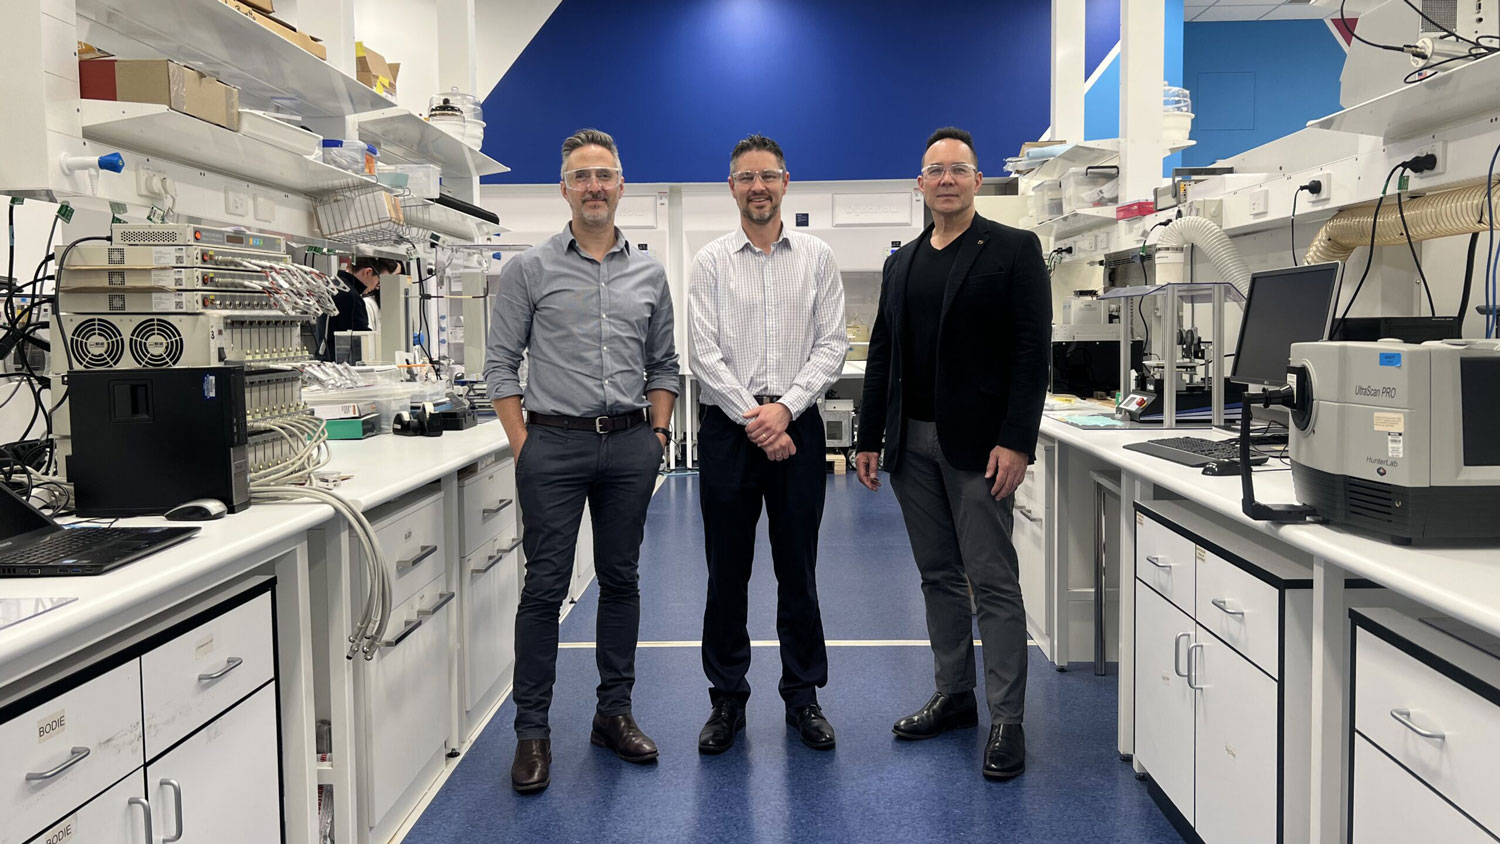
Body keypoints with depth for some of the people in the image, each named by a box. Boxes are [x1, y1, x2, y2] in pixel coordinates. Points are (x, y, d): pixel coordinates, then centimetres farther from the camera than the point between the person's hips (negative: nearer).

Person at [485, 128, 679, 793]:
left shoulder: (649, 273, 10)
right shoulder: (530, 269, 0)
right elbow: (501, 363, 0)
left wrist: (656, 436, 5)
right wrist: (523, 446, -6)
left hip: (630, 446, 3)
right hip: (555, 444, -3)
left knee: (621, 579, 11)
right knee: (545, 586, -1)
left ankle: (614, 713, 23)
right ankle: (532, 731, 9)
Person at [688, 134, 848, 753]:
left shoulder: (817, 258, 6)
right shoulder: (711, 261, 4)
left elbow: (832, 344, 0)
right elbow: (705, 354, -3)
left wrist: (784, 408, -13)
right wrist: (752, 418, -12)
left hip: (796, 424, 1)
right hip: (727, 427, 0)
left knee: (798, 570, 8)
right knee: (726, 571, 6)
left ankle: (803, 697, 21)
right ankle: (728, 699, 19)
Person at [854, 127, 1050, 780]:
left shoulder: (1014, 250, -1)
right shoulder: (900, 265, 15)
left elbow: (1032, 351, -8)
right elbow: (881, 356, 16)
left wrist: (1015, 442, -16)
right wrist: (869, 438, 10)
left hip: (977, 444, -5)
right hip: (912, 443, 6)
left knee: (994, 583, -3)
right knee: (938, 577, 13)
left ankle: (1006, 720, 4)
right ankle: (954, 695, 25)